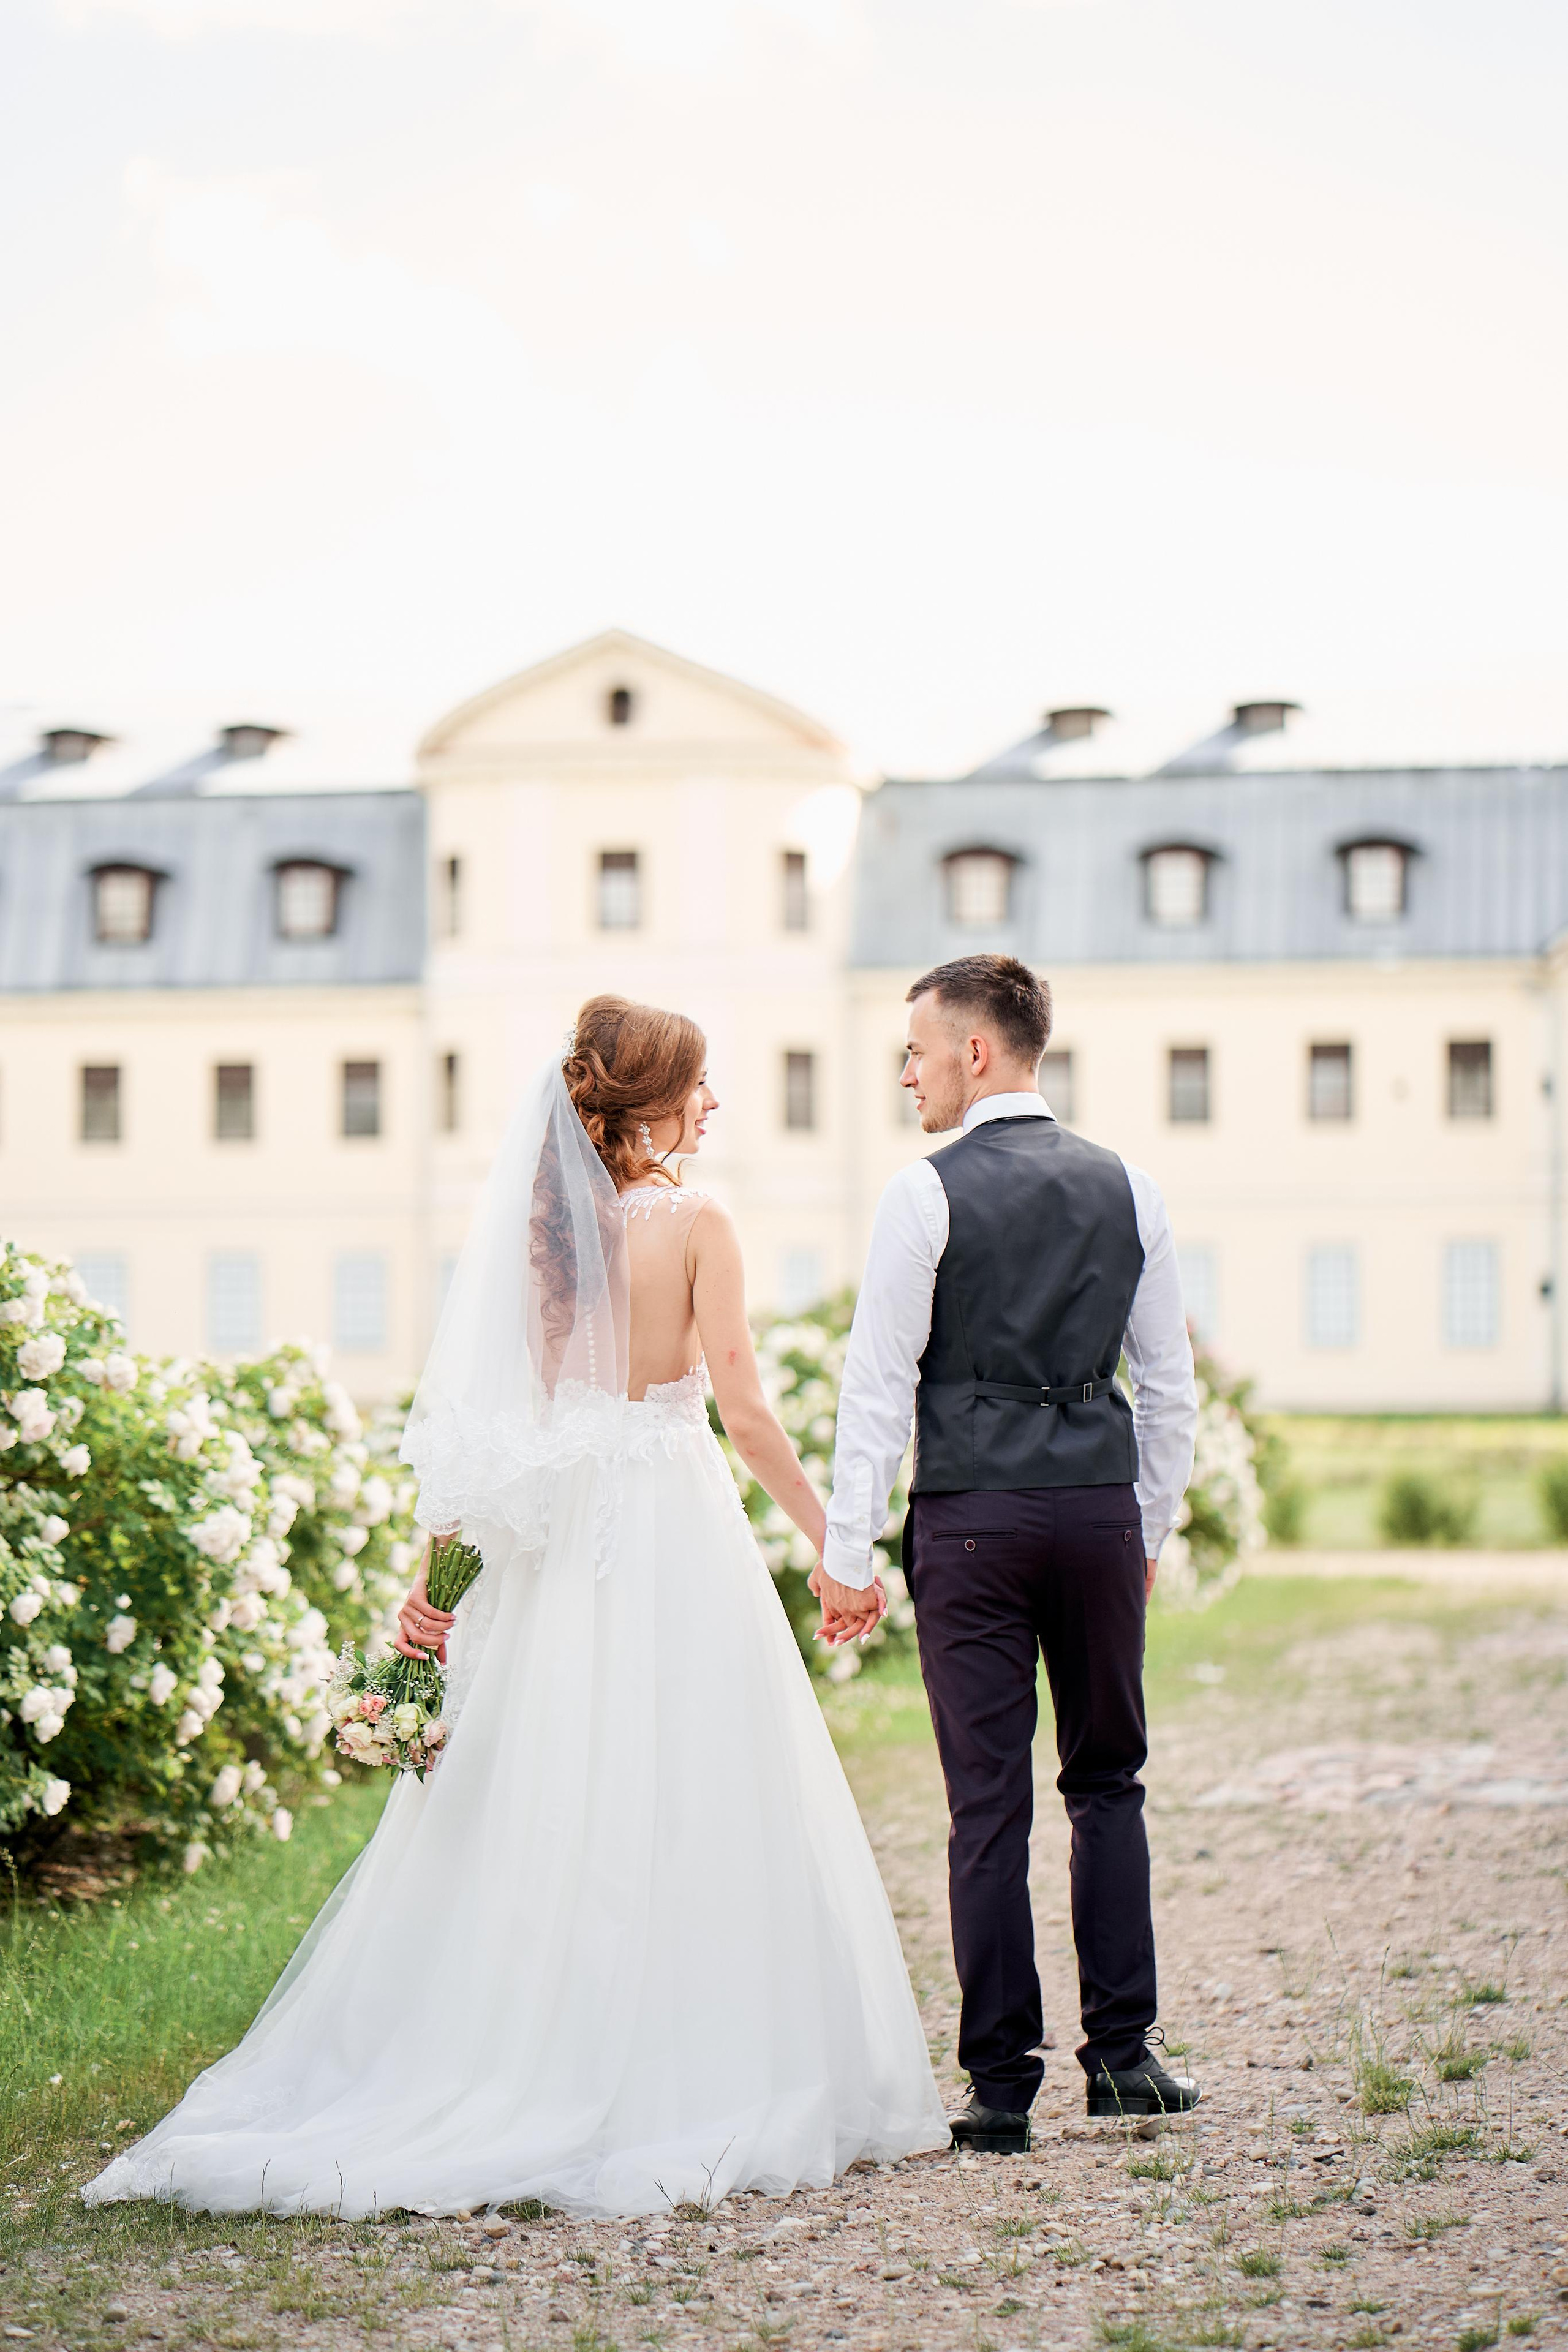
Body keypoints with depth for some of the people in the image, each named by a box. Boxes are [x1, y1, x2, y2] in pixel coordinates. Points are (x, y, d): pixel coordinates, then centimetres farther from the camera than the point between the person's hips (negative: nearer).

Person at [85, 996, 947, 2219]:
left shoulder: (538, 1227, 6)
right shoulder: (696, 1225, -8)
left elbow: (473, 1421, 4)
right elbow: (747, 1413, -10)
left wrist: (429, 1568, 8)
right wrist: (837, 1544, -2)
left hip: (562, 1545, 5)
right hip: (678, 1533, -5)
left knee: (544, 1819, 8)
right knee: (686, 1820, 1)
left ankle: (509, 2082, 10)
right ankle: (689, 2084, 4)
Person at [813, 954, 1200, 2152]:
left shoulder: (928, 1195, -6)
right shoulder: (1128, 1188, 7)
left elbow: (879, 1382, -7)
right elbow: (1171, 1381, 10)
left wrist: (847, 1552, -2)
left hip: (972, 1519, -3)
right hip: (1101, 1508, 4)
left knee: (990, 1803, 0)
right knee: (1109, 1783, 15)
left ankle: (1002, 2083, 4)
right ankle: (1123, 2051, 13)